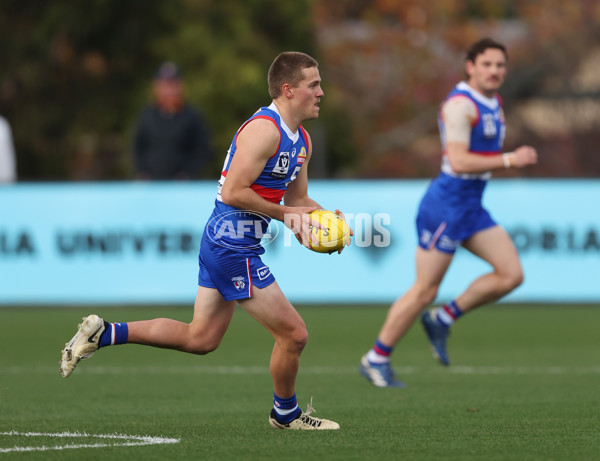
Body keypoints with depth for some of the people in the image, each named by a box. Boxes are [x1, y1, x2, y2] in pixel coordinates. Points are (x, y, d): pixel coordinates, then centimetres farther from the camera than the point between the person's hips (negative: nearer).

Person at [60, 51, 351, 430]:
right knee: (293, 335, -1)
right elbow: (233, 193, -24)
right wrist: (285, 214, -18)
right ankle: (286, 413, 21)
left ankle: (104, 334, 14)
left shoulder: (301, 141, 13)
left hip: (222, 243, 10)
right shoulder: (264, 129, -19)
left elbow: (298, 199, 22)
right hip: (233, 247, -10)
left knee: (200, 339, 14)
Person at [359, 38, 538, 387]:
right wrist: (509, 160, -26)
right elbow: (458, 162, -26)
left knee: (512, 274, -2)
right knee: (425, 292, -3)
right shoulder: (460, 105, -17)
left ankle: (442, 320, 11)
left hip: (472, 208, 9)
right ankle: (377, 359, 11)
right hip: (447, 205, -9)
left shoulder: (493, 103, 13)